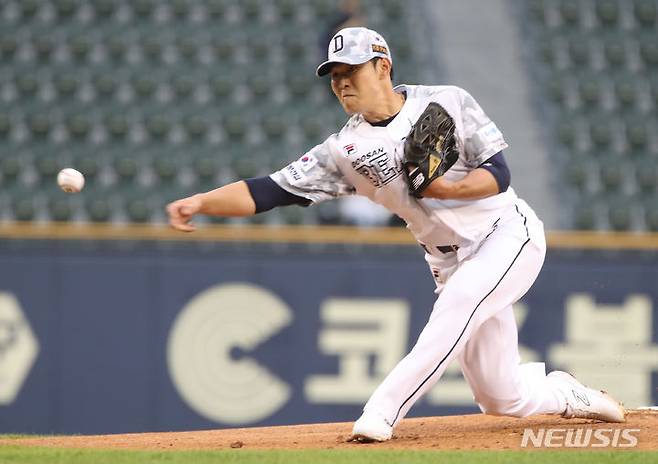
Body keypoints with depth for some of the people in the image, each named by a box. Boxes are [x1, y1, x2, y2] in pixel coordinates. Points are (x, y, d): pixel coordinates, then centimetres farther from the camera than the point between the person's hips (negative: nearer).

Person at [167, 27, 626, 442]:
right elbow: (267, 192, -9)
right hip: (451, 261, 4)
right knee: (504, 399, 1)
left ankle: (382, 412, -32)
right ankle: (568, 396, 32)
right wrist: (199, 202, -23)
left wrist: (446, 188, -27)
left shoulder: (448, 102, -7)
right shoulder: (345, 150, -2)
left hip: (508, 233, -4)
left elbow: (498, 175, -9)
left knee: (458, 303, -33)